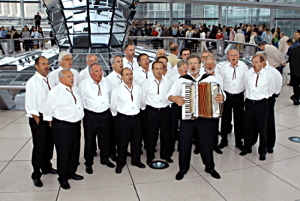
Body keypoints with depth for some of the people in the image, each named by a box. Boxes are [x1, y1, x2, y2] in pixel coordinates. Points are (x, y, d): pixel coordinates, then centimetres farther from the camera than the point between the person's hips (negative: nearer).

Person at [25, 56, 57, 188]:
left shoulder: (48, 80, 6)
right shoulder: (33, 82, -13)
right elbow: (30, 105, -14)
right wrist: (38, 120, -12)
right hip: (38, 118, -7)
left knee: (49, 144, 18)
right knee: (39, 146, 1)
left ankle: (46, 167, 37)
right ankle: (36, 175, 16)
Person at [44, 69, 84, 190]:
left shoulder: (74, 89, 8)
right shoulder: (55, 92, -14)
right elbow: (48, 111, -7)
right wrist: (52, 124, -1)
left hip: (76, 124, 7)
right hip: (62, 126, -7)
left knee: (75, 151, 18)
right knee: (63, 153, 3)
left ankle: (71, 172, 37)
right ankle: (63, 178, 21)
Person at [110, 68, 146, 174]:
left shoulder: (138, 88, 1)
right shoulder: (117, 90, -11)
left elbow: (142, 102, 13)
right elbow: (113, 107, -2)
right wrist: (118, 115, 8)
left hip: (136, 117, 4)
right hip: (123, 119, -4)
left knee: (137, 140, 15)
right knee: (122, 142, 7)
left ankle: (136, 160, 36)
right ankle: (120, 163, 26)